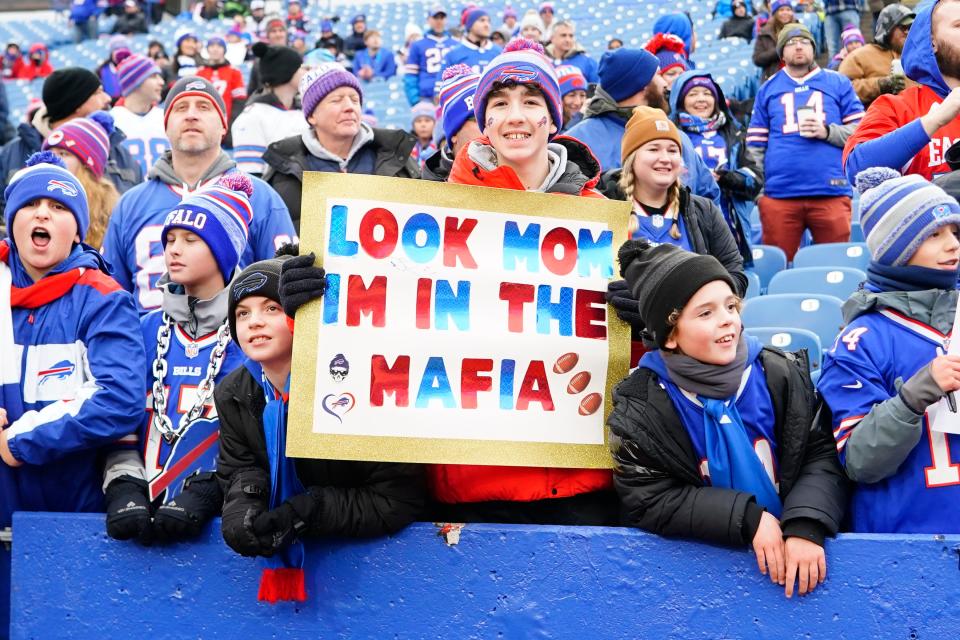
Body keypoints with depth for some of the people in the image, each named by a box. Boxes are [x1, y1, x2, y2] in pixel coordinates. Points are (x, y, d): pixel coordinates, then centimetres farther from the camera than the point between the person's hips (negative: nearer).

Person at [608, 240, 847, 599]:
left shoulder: (782, 374, -1)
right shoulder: (639, 406, -7)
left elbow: (823, 456, -2)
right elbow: (648, 501, -10)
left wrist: (805, 525, -20)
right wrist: (746, 518, -18)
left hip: (794, 548, 1)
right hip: (698, 559, 0)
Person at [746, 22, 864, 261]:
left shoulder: (838, 83, 11)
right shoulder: (768, 89, 15)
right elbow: (755, 145, 12)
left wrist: (827, 132, -9)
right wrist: (757, 189, 4)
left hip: (831, 192, -1)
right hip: (779, 194, 1)